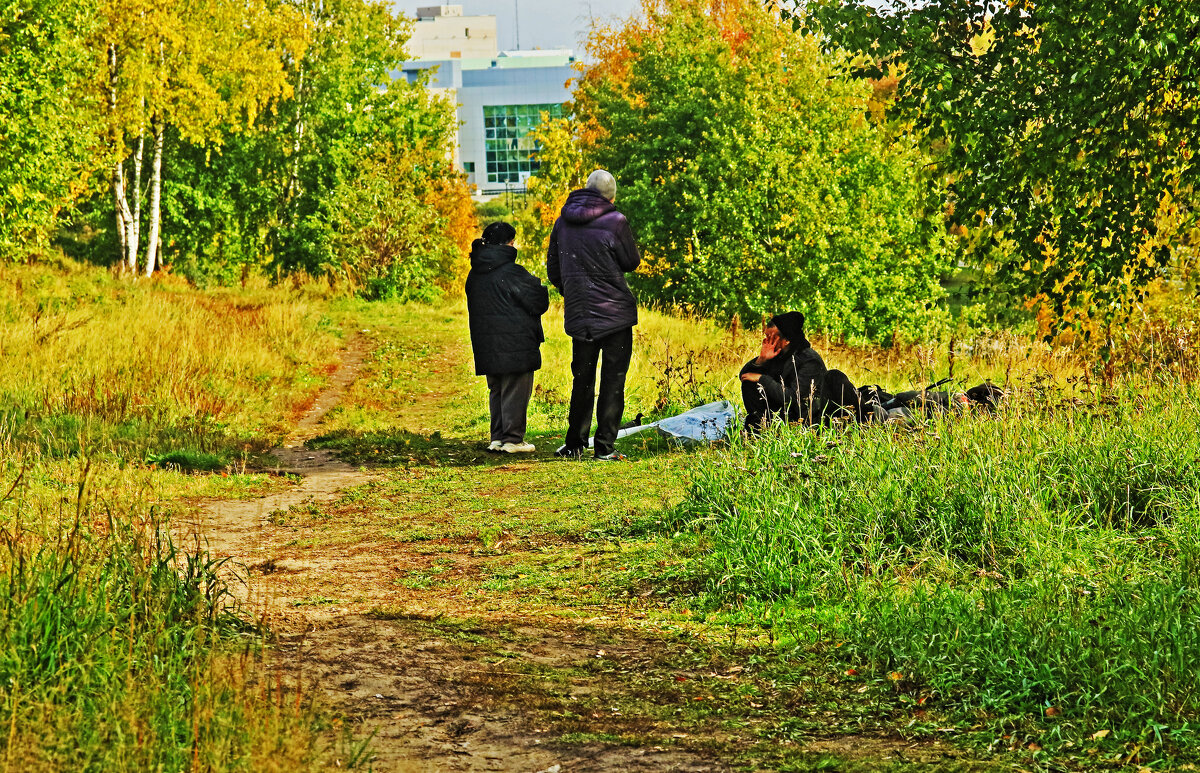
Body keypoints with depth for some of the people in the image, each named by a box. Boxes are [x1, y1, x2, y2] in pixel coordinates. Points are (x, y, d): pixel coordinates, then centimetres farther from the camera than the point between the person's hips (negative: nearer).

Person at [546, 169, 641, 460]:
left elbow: (554, 271, 12)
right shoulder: (614, 221, -11)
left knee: (582, 378, 15)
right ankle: (605, 445, -2)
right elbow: (631, 262, -1)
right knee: (613, 380, 1)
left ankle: (575, 444, 18)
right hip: (615, 312, -4)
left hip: (579, 314, 4)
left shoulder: (563, 222, 5)